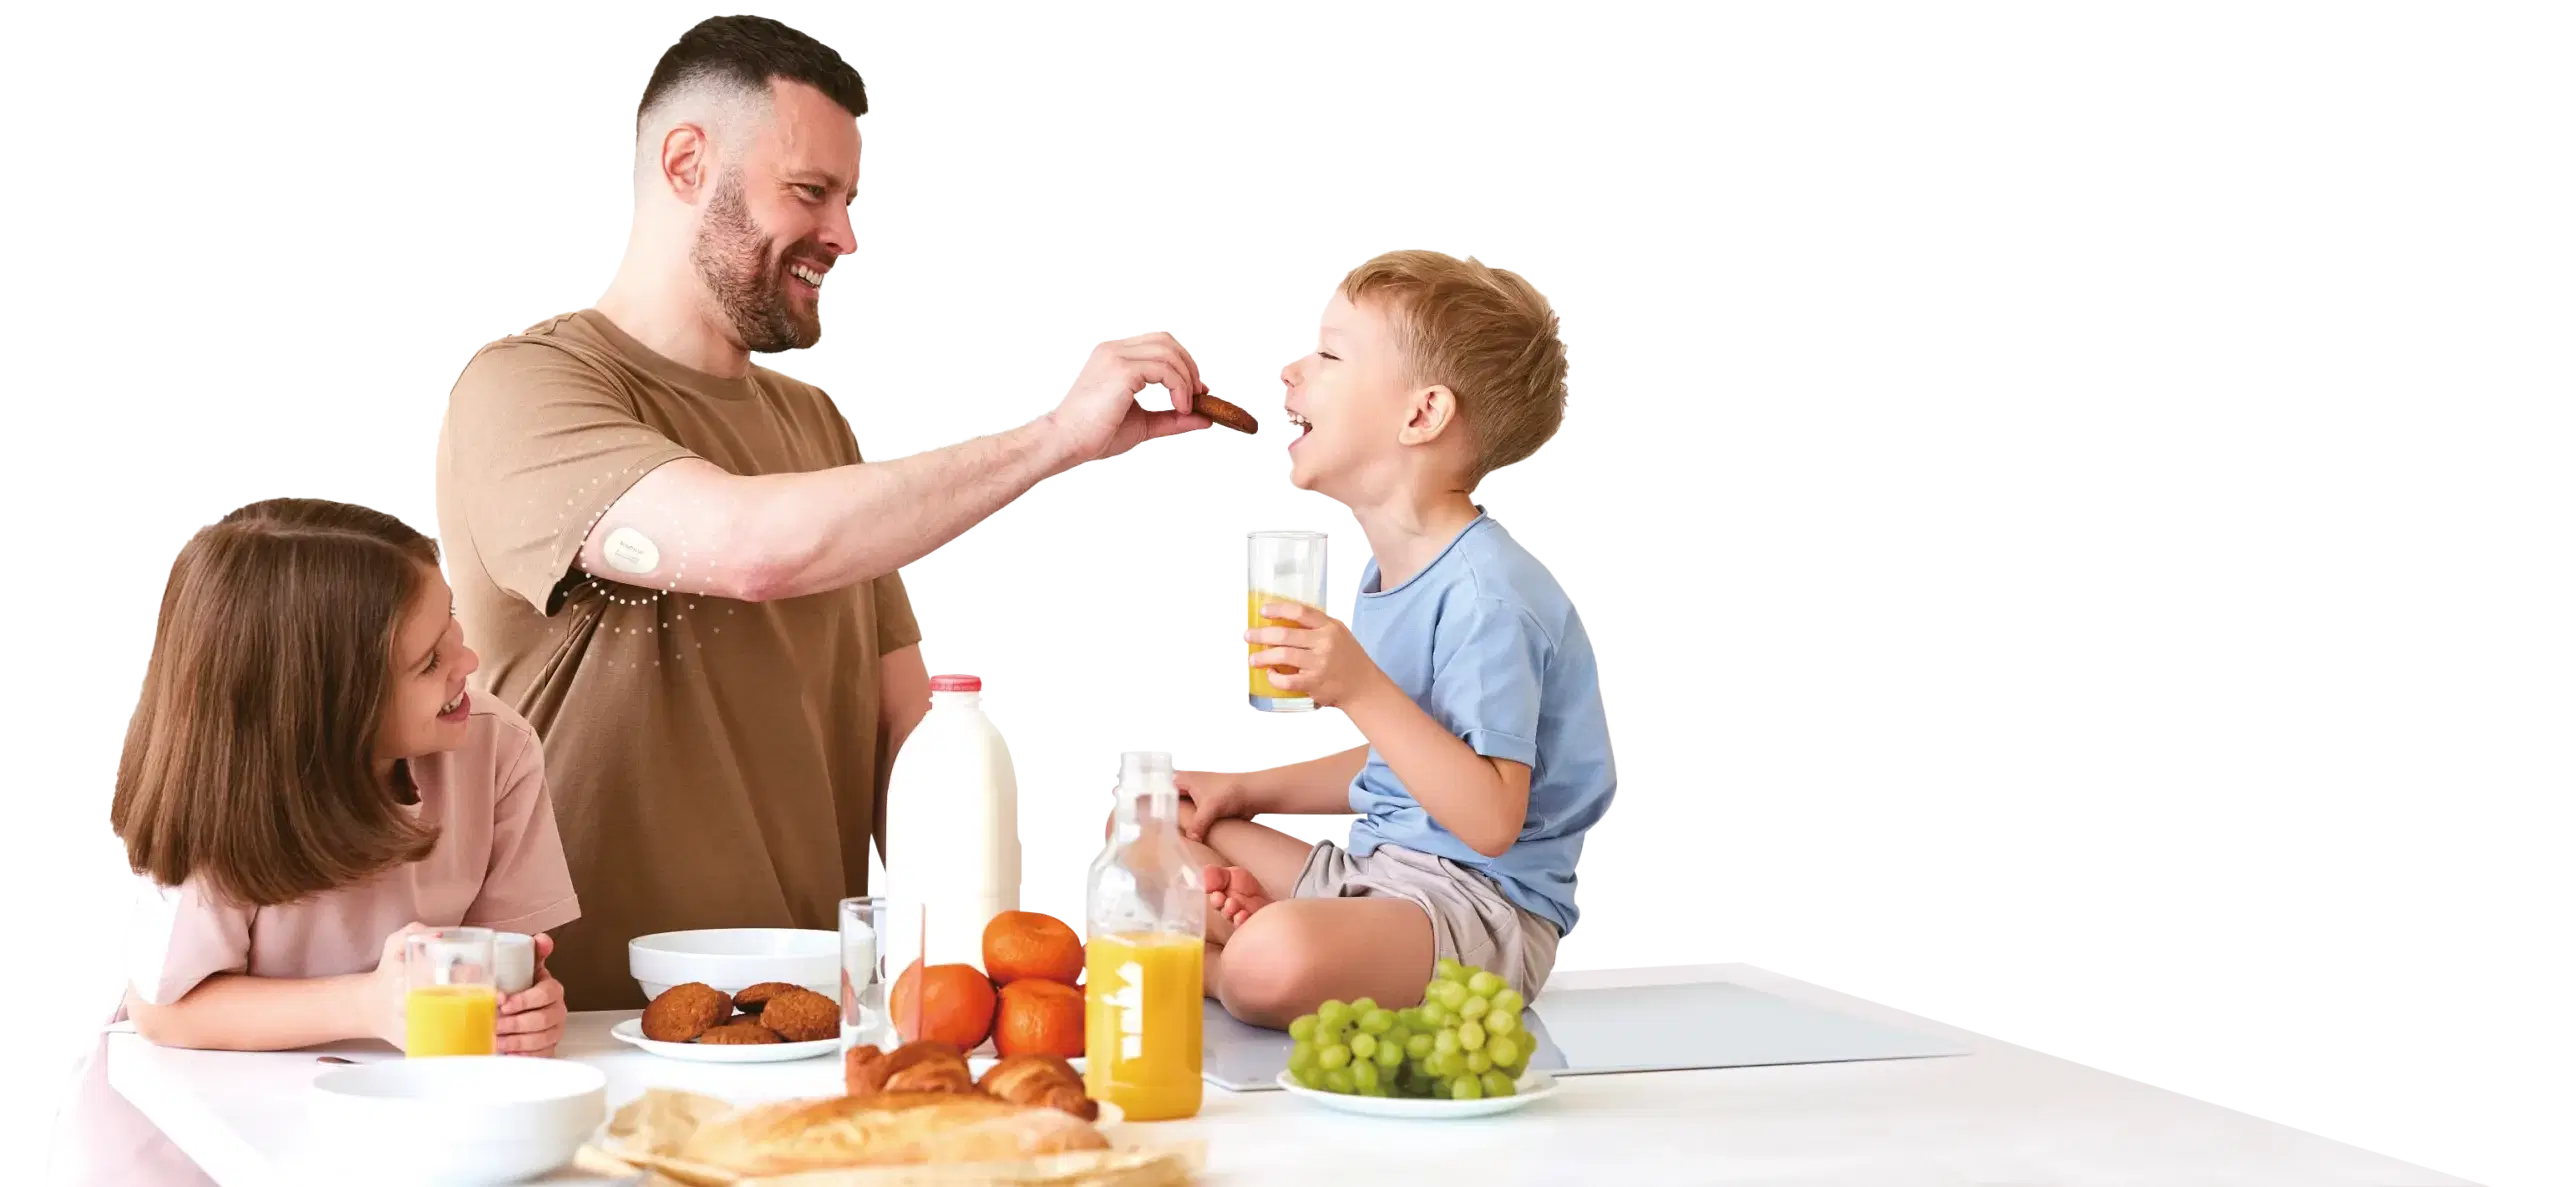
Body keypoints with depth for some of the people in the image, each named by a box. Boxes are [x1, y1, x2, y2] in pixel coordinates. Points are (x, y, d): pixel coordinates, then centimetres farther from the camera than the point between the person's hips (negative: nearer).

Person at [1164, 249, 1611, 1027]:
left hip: (1479, 902, -10)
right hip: (1369, 868, 10)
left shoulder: (1485, 595, -20)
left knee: (1276, 961, -38)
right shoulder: (1389, 574, 11)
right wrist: (1252, 788, 14)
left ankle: (1229, 946, -6)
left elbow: (1492, 819, -26)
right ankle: (1235, 908, -10)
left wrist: (1361, 690, -29)